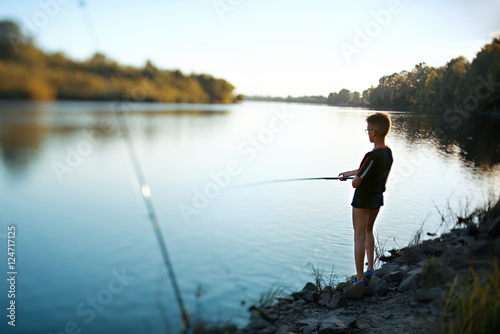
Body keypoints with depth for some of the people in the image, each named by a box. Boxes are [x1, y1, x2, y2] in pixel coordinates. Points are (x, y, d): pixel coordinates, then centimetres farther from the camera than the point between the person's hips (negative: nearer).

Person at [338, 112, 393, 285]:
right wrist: (348, 173, 22)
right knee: (368, 231, 25)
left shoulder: (372, 156, -29)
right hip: (378, 199, 8)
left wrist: (353, 178, 0)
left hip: (363, 200, -8)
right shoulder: (388, 153, -2)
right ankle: (370, 269, 32)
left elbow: (356, 183, -23)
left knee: (359, 237, 3)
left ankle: (360, 279, 10)